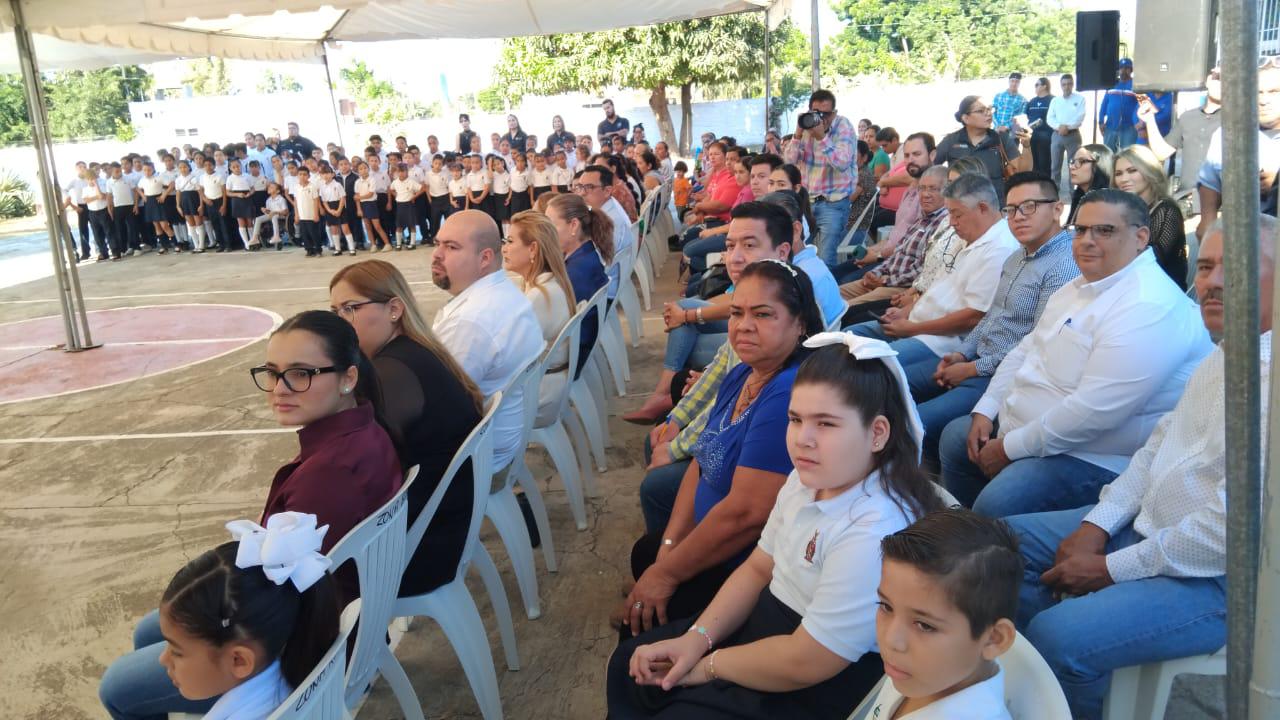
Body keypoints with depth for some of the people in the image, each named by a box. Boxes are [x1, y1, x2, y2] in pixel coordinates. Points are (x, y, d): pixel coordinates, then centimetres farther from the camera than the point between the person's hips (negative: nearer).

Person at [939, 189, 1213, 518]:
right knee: (955, 437, 20)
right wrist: (985, 411, 3)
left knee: (996, 503, -29)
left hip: (1093, 461, -10)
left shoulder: (1148, 307, -24)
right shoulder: (1080, 287, 10)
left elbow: (1093, 411, -30)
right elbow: (1024, 351, 16)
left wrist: (1010, 447, -21)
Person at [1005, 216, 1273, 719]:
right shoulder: (1223, 358, 10)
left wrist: (1113, 569, -17)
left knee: (1058, 634, -27)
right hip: (1147, 525, 10)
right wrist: (1096, 526, 3)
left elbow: (1233, 524, -28)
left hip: (1218, 576, -10)